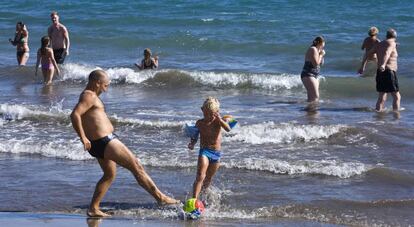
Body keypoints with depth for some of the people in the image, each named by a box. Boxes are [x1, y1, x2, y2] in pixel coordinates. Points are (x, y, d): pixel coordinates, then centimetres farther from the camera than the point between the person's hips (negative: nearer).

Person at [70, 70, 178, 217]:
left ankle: (93, 209, 20)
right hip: (104, 142, -11)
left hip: (99, 144, 11)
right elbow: (75, 115, -28)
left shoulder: (89, 96, 19)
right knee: (136, 167, -6)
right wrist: (83, 138, -29)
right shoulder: (89, 96, -14)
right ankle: (160, 197, -2)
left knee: (110, 174, 22)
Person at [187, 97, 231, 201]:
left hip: (216, 153, 2)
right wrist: (192, 143, -12)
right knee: (200, 177, -19)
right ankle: (194, 199, -28)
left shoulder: (218, 121, -4)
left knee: (208, 179, 16)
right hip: (204, 151, -2)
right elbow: (195, 136, 9)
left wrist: (220, 119, -34)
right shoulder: (200, 123, -1)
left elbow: (228, 129, -22)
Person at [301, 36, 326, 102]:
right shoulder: (313, 49, -13)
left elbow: (321, 63, 25)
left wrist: (322, 56, 10)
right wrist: (321, 55, -9)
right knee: (315, 97, -20)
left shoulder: (316, 50, 17)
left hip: (314, 76, 11)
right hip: (308, 75, -11)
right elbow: (316, 63, -21)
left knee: (312, 97, 9)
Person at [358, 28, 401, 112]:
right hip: (389, 72, -7)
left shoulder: (379, 44, 15)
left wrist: (362, 66, 16)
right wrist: (383, 65, -42)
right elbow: (387, 53, -26)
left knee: (381, 97, 13)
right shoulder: (392, 43, -6)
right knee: (397, 96, -1)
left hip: (380, 73, 7)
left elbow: (367, 54, 13)